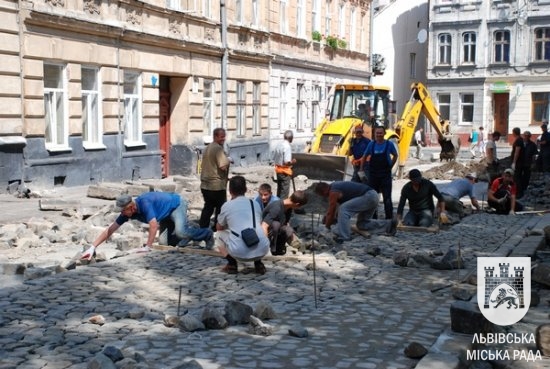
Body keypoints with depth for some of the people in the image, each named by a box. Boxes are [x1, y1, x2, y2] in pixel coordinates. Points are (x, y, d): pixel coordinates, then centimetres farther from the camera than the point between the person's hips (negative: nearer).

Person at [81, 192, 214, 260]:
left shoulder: (144, 203, -38)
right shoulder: (127, 212, -14)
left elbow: (154, 225, -41)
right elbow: (110, 230, -11)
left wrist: (147, 247, -34)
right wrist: (92, 247, -16)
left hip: (177, 203, -8)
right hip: (167, 214, 8)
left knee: (180, 231, -30)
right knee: (165, 242, -4)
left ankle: (207, 234, -4)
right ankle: (191, 233, 20)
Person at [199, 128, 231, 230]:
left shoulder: (208, 148, 15)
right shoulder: (218, 148, -15)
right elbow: (223, 166, -23)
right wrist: (228, 160, -6)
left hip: (205, 185, 9)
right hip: (217, 186, -9)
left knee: (208, 208, 15)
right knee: (221, 209, 2)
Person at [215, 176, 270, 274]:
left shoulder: (227, 206, 8)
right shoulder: (255, 204, 17)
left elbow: (219, 227, 25)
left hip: (239, 253, -3)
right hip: (262, 250, 3)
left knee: (220, 234, 27)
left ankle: (232, 264, 11)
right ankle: (258, 263, 17)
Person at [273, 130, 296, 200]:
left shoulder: (279, 145, 4)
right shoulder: (287, 147, -20)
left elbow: (274, 158, 10)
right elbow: (287, 162, -25)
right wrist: (293, 162, -6)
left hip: (278, 169, 8)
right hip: (285, 170, -8)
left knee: (279, 189, 19)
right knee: (285, 191, 1)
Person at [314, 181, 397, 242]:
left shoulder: (333, 192, -12)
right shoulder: (334, 185, 17)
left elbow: (331, 211, -4)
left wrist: (327, 226, 11)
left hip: (368, 196, -10)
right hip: (373, 195, 10)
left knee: (344, 209, -17)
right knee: (362, 223, 20)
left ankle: (344, 236, -20)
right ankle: (388, 225, 16)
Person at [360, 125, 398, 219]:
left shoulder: (389, 144, -4)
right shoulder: (371, 144, 1)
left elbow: (395, 155, 12)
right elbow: (364, 157, 12)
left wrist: (390, 166, 5)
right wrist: (364, 168, 9)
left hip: (385, 174, -2)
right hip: (373, 174, 3)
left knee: (387, 197, -3)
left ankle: (389, 218, 3)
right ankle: (373, 217, 21)